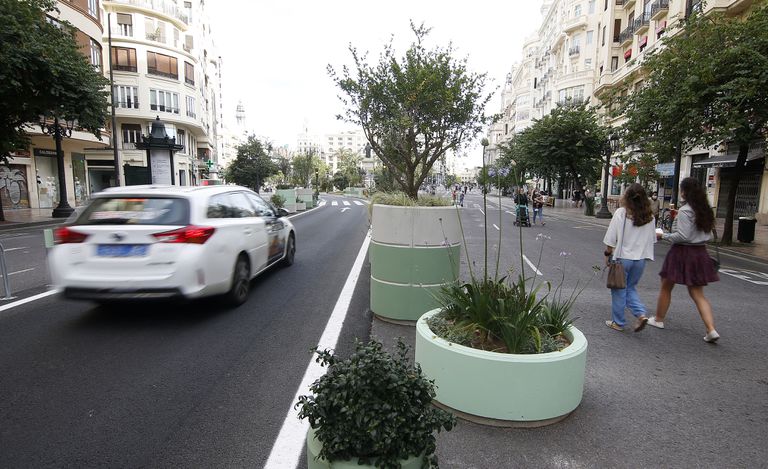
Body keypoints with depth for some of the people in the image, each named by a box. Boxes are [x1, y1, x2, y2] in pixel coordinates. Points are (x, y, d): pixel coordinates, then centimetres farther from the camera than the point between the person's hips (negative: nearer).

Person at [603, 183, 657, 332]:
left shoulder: (621, 213, -13)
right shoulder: (649, 216, 0)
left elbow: (611, 238, -12)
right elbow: (652, 239, 7)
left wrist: (607, 253, 0)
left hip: (622, 257, -4)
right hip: (640, 258, 4)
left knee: (619, 291, 9)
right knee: (631, 288, 21)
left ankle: (618, 322, 18)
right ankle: (641, 314, 4)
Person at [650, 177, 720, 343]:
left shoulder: (685, 211, -17)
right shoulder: (705, 210, 7)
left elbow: (683, 236, -21)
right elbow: (707, 231, 15)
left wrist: (663, 236, -8)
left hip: (682, 253, -7)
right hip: (700, 253, 7)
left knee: (666, 287, 11)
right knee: (698, 293, 10)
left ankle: (658, 319, 24)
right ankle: (711, 330, 1)